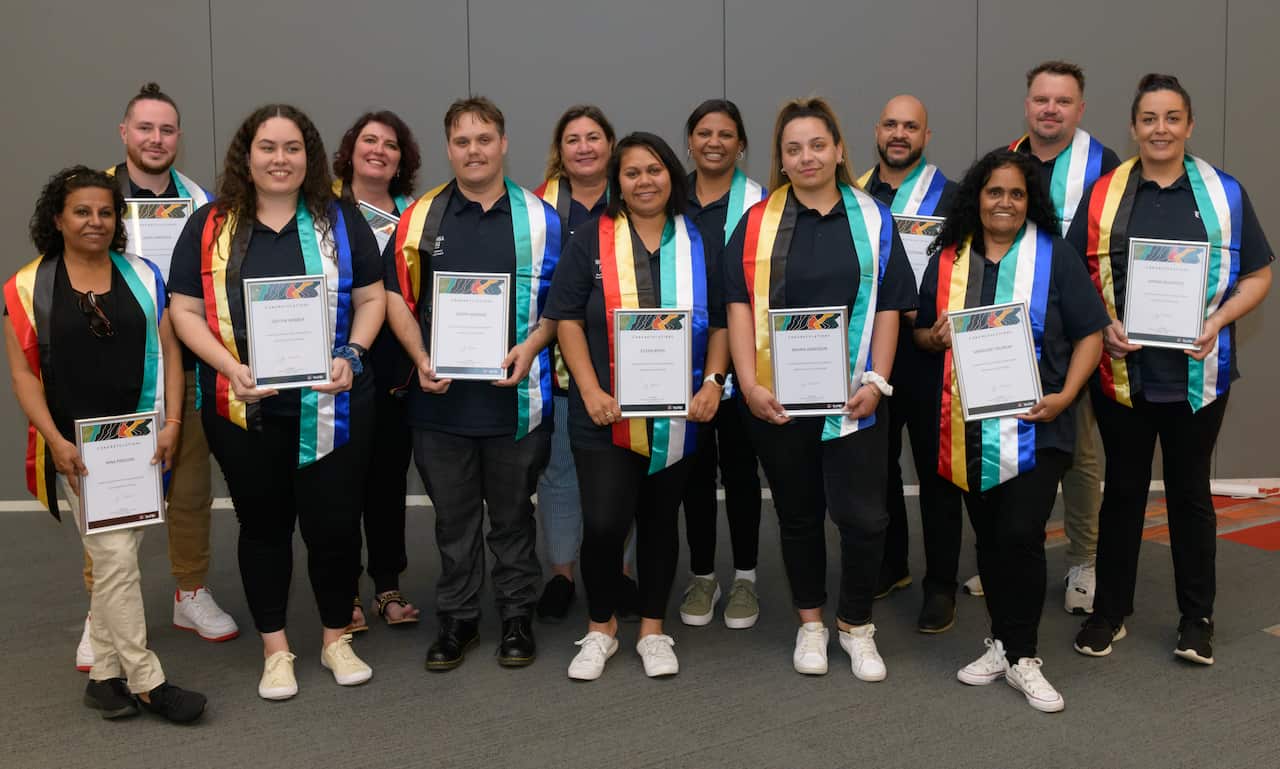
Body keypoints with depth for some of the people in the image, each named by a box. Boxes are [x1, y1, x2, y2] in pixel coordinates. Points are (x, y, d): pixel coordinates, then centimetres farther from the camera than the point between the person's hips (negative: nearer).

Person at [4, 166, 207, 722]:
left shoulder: (143, 276, 7)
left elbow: (168, 353, 6)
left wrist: (172, 422, -5)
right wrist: (56, 441, -11)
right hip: (77, 448, -2)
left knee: (115, 557, 8)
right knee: (116, 558, -7)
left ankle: (105, 674, 21)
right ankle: (147, 682, 3)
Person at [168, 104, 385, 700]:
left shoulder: (340, 220, 6)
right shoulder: (210, 226, 5)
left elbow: (371, 297, 7)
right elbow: (185, 310, 2)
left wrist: (351, 355, -10)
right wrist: (231, 367, -12)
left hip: (331, 404, 0)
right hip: (243, 408, 1)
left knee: (334, 523, 4)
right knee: (263, 524, 12)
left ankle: (336, 639, 26)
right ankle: (275, 650, 26)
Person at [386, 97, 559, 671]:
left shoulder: (539, 218, 3)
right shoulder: (420, 216, 5)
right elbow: (399, 297, 5)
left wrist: (532, 345, -12)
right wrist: (421, 358, -9)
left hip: (515, 396, -1)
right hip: (440, 396, 1)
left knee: (513, 513, 11)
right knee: (453, 516, 12)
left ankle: (517, 616, 25)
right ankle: (457, 618, 26)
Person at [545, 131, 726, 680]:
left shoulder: (697, 244, 9)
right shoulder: (591, 242, 2)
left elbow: (720, 322, 9)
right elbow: (567, 319, -2)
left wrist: (713, 382, -5)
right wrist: (590, 391, -12)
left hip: (677, 415, 2)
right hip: (607, 413, -2)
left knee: (660, 520, 12)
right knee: (603, 522, -7)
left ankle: (653, 631, 27)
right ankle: (600, 629, 17)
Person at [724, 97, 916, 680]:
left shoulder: (873, 220, 5)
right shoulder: (757, 223, 4)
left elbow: (888, 308, 3)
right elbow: (741, 306, -1)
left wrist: (876, 381, -7)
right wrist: (749, 383, -10)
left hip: (851, 396, 0)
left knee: (863, 515, -2)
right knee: (798, 513, 13)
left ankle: (856, 625, 21)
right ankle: (810, 623, 30)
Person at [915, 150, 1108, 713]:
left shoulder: (1055, 255, 0)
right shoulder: (947, 259, 9)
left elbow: (1089, 333, -1)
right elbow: (920, 331, 16)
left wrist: (1065, 396, -14)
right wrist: (937, 335, -7)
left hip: (1034, 427, -3)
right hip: (968, 429, 4)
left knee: (1020, 536, -10)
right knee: (989, 538, 12)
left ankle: (1020, 656, 7)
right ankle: (1003, 642, 28)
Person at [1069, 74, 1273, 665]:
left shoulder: (1224, 193, 1)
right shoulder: (1103, 195, 2)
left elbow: (1258, 274, 4)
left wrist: (1218, 321, -12)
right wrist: (1103, 327, -13)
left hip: (1197, 372, 0)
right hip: (1122, 371, 0)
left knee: (1191, 493, 12)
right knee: (1122, 491, 11)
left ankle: (1197, 619, 26)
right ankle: (1109, 612, 24)